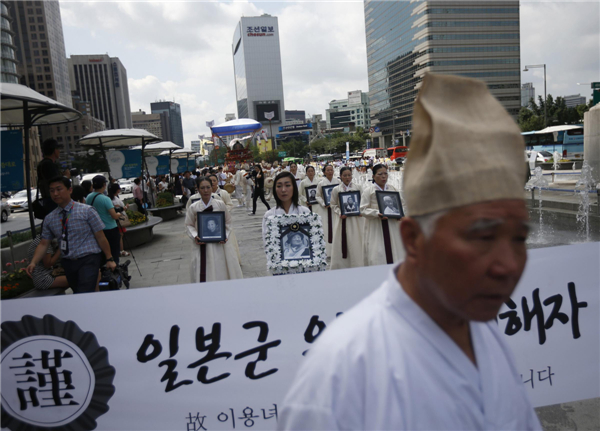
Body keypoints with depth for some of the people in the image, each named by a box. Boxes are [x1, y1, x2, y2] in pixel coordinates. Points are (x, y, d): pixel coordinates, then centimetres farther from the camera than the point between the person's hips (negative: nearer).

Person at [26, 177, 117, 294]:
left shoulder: (87, 211, -4)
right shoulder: (49, 219, 8)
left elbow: (100, 237, -4)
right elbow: (44, 244, 9)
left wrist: (109, 259, -4)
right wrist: (33, 263, -7)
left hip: (88, 261, -4)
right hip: (68, 263, 5)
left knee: (84, 296, -20)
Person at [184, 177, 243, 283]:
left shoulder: (220, 204, 0)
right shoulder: (193, 207, 0)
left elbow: (228, 222, 6)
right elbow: (189, 225, 6)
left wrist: (225, 235, -8)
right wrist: (195, 237, -11)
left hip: (219, 244, 0)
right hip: (201, 245, 0)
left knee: (221, 272, 5)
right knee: (203, 273, 0)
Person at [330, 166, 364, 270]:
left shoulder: (358, 188, 6)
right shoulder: (336, 190, 4)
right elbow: (333, 205, 6)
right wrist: (340, 213, -10)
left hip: (357, 220, 1)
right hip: (343, 220, 0)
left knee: (357, 245, 0)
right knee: (342, 244, -1)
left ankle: (357, 268, 10)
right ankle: (342, 267, 8)